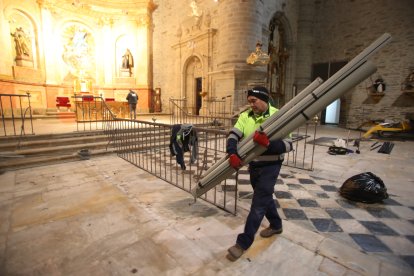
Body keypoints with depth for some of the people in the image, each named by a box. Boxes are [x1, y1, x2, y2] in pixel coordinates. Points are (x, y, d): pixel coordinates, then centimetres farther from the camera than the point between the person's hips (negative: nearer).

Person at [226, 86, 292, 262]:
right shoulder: (245, 116, -1)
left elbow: (287, 145, -19)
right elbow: (233, 135, -12)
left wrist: (268, 143, -37)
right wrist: (232, 154, -29)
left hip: (270, 166, -6)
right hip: (253, 165, 6)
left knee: (258, 204, -2)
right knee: (264, 197, 23)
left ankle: (243, 242, 12)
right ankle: (276, 225, 48)